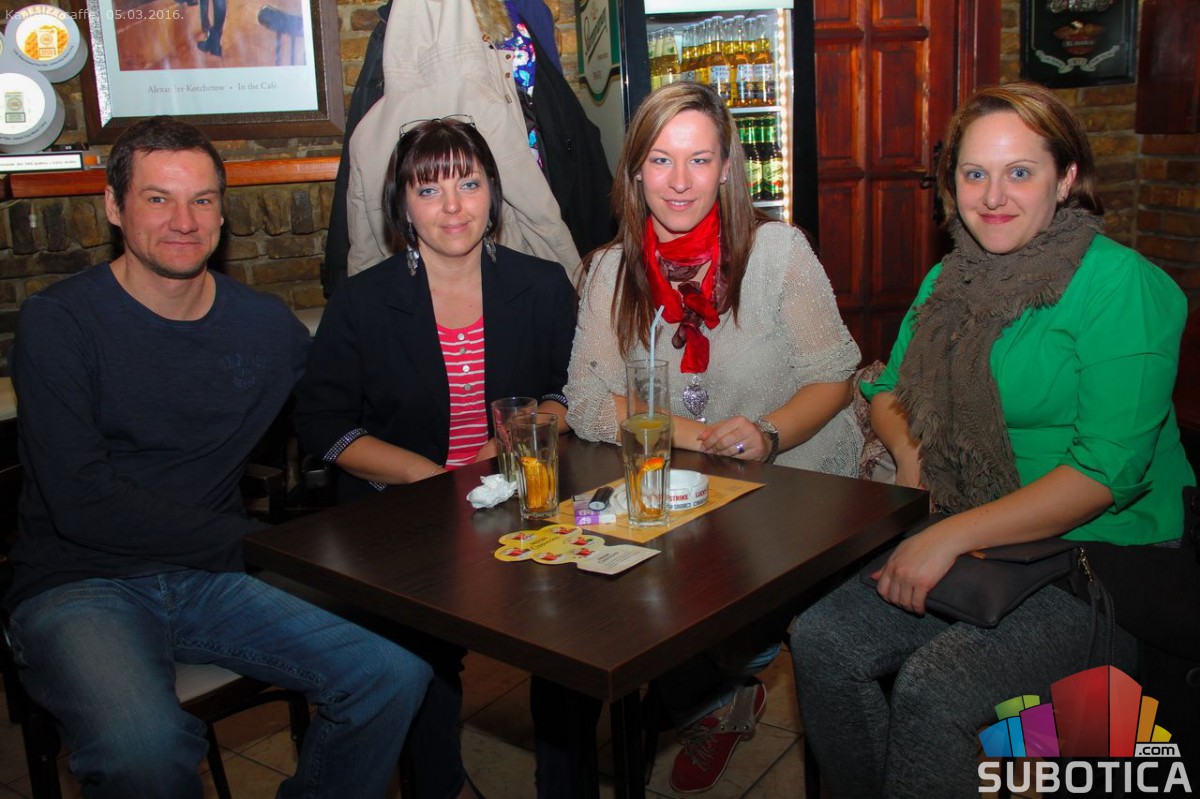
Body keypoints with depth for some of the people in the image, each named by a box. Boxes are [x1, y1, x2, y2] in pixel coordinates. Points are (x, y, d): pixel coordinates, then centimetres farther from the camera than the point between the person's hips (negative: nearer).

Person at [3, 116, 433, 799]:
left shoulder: (266, 323, 6)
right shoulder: (60, 324, -7)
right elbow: (83, 505, -13)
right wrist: (250, 540, -12)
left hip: (216, 581, 4)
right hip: (81, 587, -3)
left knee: (400, 673, -15)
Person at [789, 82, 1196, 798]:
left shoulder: (1120, 286, -13)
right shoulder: (950, 282, 9)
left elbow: (1109, 469, -20)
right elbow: (890, 391, 22)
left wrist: (954, 534, -27)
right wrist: (910, 448, -1)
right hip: (978, 554, 6)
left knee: (934, 687, -27)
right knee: (821, 638, -13)